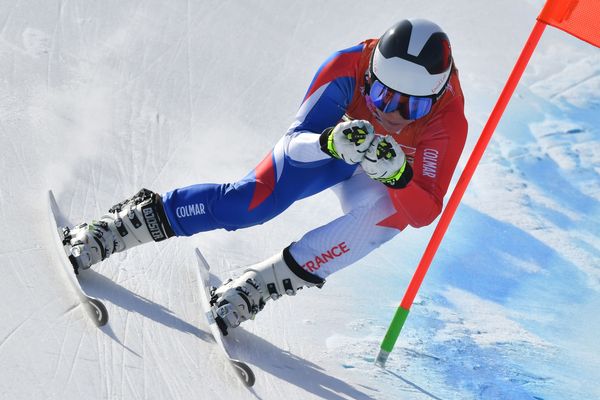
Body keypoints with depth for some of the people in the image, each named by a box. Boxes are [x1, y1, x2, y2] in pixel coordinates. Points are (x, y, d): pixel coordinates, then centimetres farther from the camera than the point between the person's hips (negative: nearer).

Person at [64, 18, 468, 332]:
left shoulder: (448, 120, -34)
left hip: (380, 174, 1)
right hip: (318, 141, 0)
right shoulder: (347, 68, -34)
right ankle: (113, 228, -5)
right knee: (250, 202, -22)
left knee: (390, 213, -35)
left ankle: (253, 288, -27)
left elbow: (425, 214, -33)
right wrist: (331, 142, -51)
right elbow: (294, 141, -29)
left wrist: (398, 175, -54)